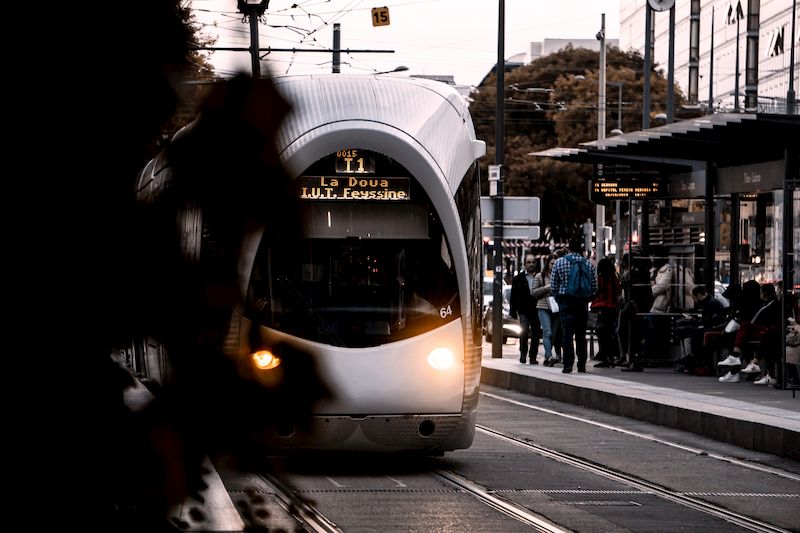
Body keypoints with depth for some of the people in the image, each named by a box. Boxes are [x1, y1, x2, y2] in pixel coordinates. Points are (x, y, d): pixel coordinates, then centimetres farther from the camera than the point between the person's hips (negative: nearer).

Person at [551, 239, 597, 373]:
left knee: (567, 333, -5)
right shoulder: (589, 264, 3)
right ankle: (582, 365, 11)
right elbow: (595, 288, 4)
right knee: (581, 334, 10)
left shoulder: (559, 262, -2)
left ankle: (568, 364, -14)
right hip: (583, 303, 2)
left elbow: (553, 286, -1)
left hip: (566, 302, -2)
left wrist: (559, 297, 15)